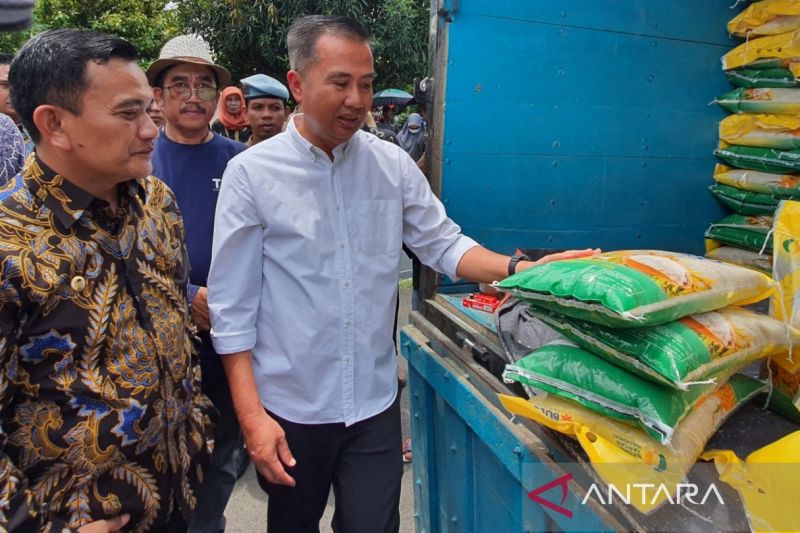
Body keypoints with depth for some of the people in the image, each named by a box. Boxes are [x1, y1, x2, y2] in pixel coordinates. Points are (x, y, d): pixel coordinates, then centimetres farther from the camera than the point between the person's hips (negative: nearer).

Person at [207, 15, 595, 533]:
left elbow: (443, 243, 3)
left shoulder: (393, 164, -2)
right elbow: (233, 306, -9)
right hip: (289, 411, -1)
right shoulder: (252, 173, -10)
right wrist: (251, 416, -12)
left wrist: (521, 269, -15)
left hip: (376, 403, 2)